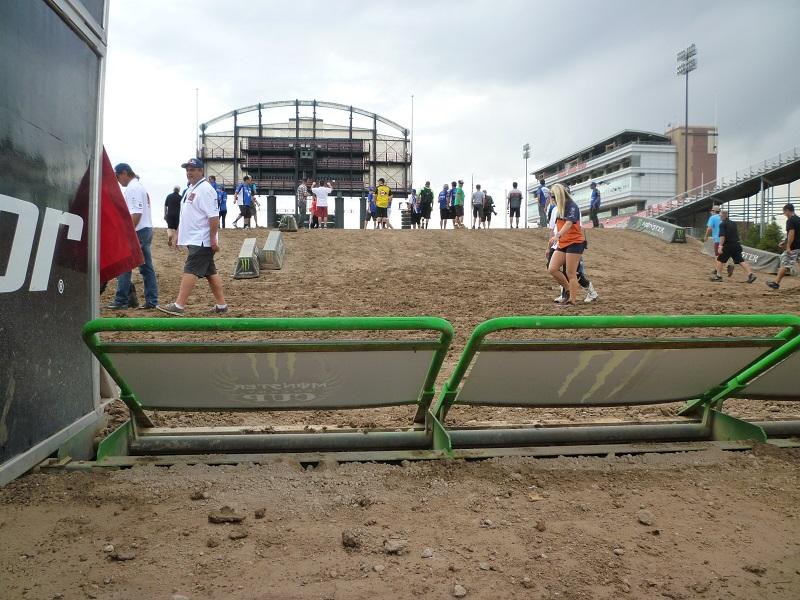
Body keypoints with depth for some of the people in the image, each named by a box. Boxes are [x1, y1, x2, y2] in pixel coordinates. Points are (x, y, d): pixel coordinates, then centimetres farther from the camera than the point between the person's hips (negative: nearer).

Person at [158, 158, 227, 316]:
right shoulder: (190, 189, 17)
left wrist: (213, 239, -23)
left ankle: (179, 305, -10)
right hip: (194, 240, 10)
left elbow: (213, 216, -20)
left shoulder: (205, 189, -13)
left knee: (190, 270, -11)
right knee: (210, 272, 11)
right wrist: (179, 234, 24)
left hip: (202, 240, -10)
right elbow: (186, 215, 25)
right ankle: (221, 305, 16)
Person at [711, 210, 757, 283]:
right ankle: (750, 274, -7)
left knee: (720, 259, 6)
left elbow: (722, 236, -18)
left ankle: (718, 276, 6)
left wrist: (720, 246, -22)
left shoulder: (722, 224, -7)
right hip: (737, 244, 7)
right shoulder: (733, 223, 16)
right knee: (740, 260, 4)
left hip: (728, 245, -7)